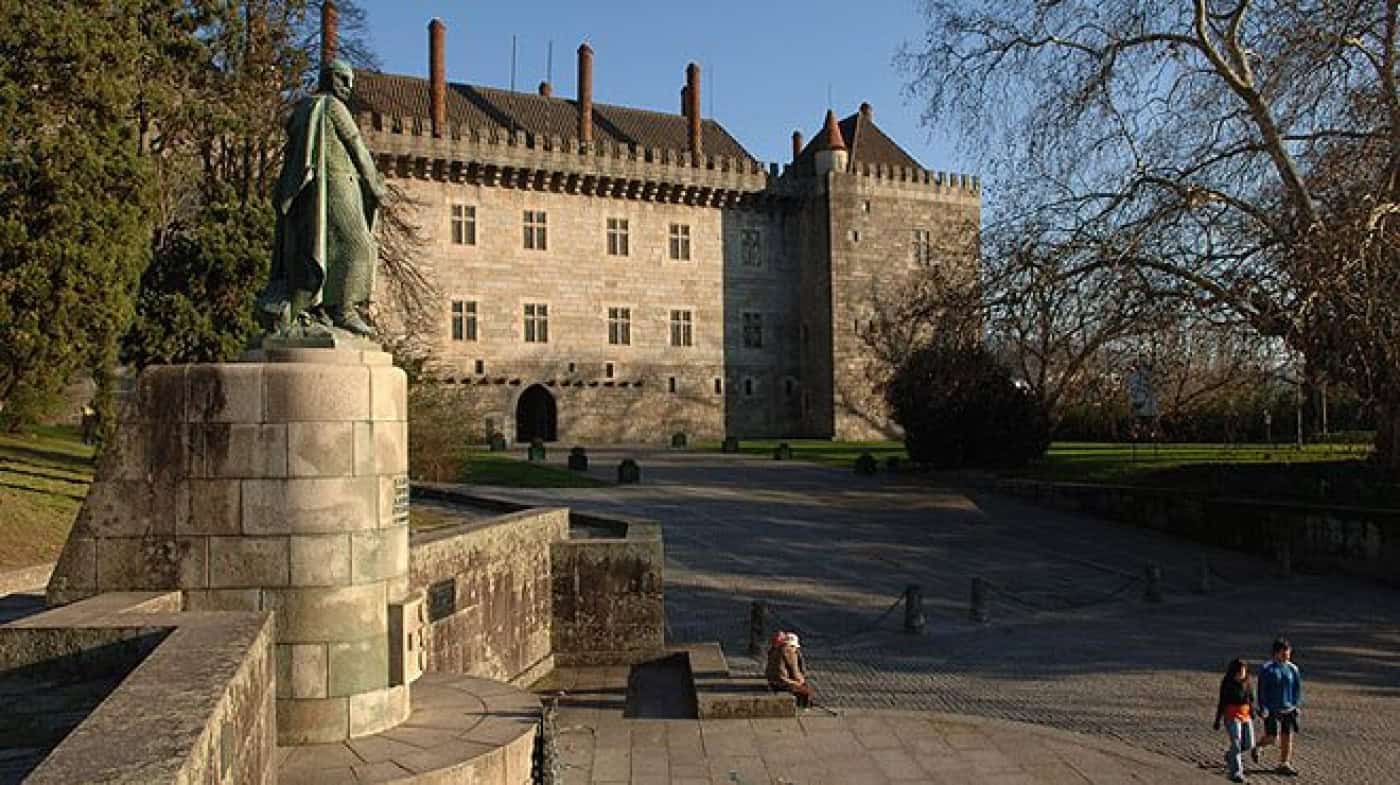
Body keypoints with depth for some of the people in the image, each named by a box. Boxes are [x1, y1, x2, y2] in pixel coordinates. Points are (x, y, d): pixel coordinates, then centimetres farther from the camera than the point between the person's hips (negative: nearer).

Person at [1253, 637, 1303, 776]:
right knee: (1272, 738, -5)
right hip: (1272, 710, -4)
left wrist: (1297, 706, 5)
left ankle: (1284, 764, 16)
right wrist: (1263, 709, -12)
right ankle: (1257, 747, 25)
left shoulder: (1293, 669, 3)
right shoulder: (1267, 669, -10)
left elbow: (1297, 688, 12)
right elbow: (1262, 690, -9)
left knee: (1287, 737, 4)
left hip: (1288, 709, 4)